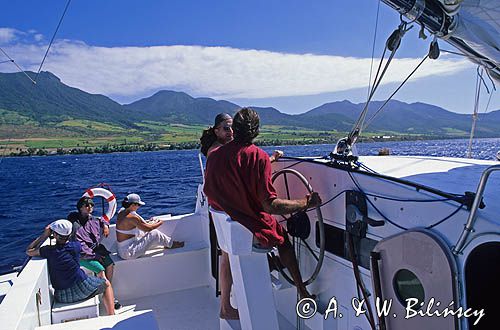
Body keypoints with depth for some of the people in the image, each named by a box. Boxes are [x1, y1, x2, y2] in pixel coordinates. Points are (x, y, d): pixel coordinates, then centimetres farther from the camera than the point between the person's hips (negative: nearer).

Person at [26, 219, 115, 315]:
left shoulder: (49, 251, -10)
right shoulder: (76, 246, -7)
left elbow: (29, 251, 6)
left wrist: (45, 235, 5)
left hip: (61, 297, 2)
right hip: (82, 288, -1)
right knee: (106, 284, 22)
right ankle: (111, 315, 12)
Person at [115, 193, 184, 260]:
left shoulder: (121, 212, 3)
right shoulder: (132, 217, -23)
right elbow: (148, 228, -17)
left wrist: (147, 221, 15)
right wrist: (159, 223, 2)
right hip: (129, 253, -9)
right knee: (154, 233, -7)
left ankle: (167, 243, 31)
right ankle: (171, 244, 13)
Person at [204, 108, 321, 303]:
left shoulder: (214, 155, -3)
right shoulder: (259, 156, -18)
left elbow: (209, 193, 10)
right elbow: (270, 205, -25)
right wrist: (306, 202, -15)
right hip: (251, 229, -4)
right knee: (283, 238, 22)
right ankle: (302, 292, 32)